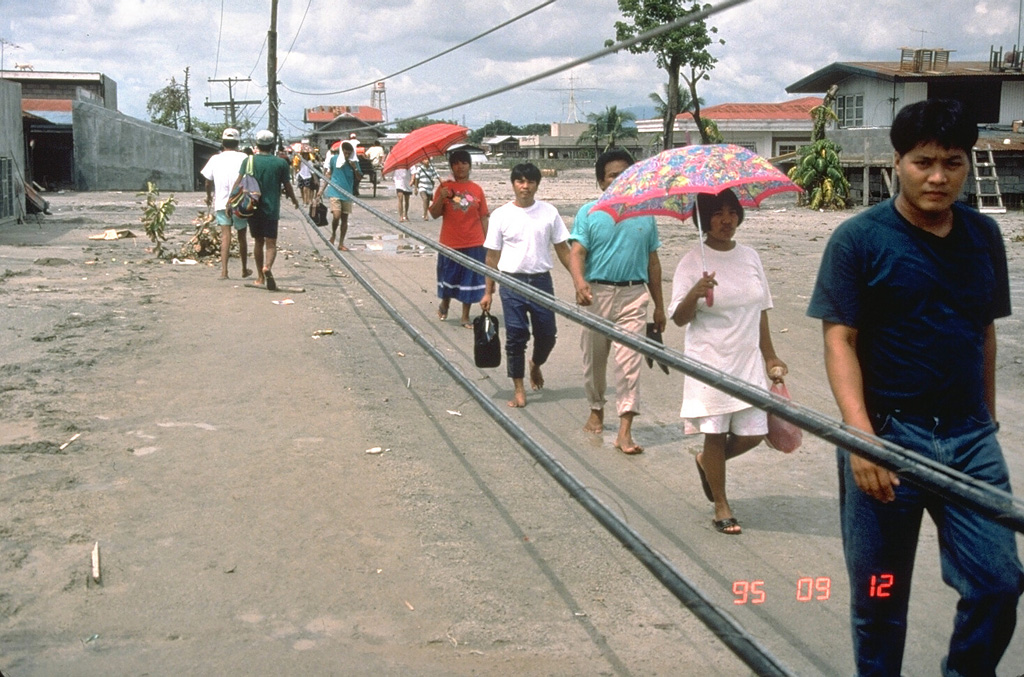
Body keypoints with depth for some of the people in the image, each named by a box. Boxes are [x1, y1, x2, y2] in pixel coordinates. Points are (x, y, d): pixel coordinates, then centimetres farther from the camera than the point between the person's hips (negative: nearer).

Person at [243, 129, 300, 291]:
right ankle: (267, 267, -31)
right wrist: (294, 199, 22)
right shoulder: (281, 163, -3)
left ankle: (261, 277, 21)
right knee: (271, 243, -2)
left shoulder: (249, 161, -1)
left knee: (258, 242, 15)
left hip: (253, 209, 2)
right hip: (271, 209, -2)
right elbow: (287, 186, 3)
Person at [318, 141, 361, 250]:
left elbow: (359, 178, 2)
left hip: (347, 194, 3)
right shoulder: (334, 159, -2)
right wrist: (323, 189, 9)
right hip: (334, 192, -3)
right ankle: (333, 234, 9)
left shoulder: (353, 163, 1)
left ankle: (341, 243, 17)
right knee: (336, 216, -19)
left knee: (344, 219, 7)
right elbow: (329, 175, 10)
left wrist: (355, 168, -16)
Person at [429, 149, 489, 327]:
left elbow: (483, 217, 5)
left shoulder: (477, 190, 2)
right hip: (450, 243, -1)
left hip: (474, 245, 1)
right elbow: (434, 214, -5)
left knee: (470, 279, 5)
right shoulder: (445, 187, -1)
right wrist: (441, 198, -22)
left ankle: (465, 316, 17)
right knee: (449, 277, 12)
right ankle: (444, 304, 40)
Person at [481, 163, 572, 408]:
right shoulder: (501, 215, -1)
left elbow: (562, 249, 6)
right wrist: (488, 292, 2)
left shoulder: (549, 212, 2)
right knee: (516, 337, 1)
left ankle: (536, 364, 40)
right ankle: (519, 390, 13)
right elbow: (492, 256, 3)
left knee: (547, 335, 7)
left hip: (541, 280, 1)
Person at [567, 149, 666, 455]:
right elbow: (576, 252, -10)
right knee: (594, 358, 13)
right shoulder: (588, 212, 1)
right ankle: (596, 410, 36)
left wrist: (659, 305, 14)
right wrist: (579, 281, -30)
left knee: (629, 361, -8)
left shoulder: (644, 214, 9)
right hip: (597, 293, 0)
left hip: (633, 295, 0)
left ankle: (625, 430, -9)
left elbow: (653, 262, 14)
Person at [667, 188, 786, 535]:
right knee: (716, 433, 1)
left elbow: (760, 311, 16)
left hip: (748, 361, 5)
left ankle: (706, 461, 34)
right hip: (710, 361, -4)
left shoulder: (750, 257, 8)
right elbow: (680, 318, -9)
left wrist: (770, 357, 18)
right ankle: (721, 506, 19)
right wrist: (694, 295, -29)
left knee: (752, 433, 3)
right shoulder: (692, 262, -6)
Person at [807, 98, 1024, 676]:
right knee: (880, 596, 7)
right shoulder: (859, 239, -7)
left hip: (970, 437, 4)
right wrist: (861, 436, -21)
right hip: (888, 435, -4)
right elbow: (840, 341, -11)